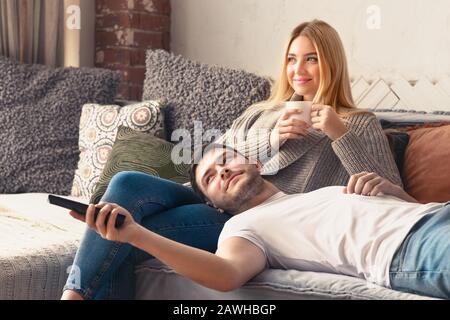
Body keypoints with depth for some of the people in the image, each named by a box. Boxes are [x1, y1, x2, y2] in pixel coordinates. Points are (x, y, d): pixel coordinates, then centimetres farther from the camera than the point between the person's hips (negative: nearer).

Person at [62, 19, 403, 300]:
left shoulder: (360, 125, 14)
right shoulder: (259, 113, 26)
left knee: (129, 231, -23)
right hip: (219, 204, 5)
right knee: (128, 183, -24)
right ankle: (75, 294, -24)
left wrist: (341, 135, -9)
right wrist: (271, 140, -1)